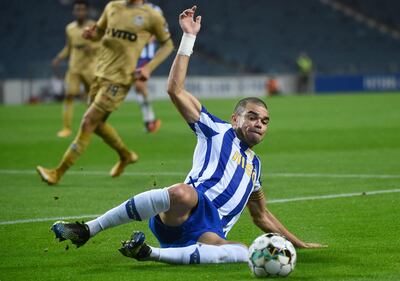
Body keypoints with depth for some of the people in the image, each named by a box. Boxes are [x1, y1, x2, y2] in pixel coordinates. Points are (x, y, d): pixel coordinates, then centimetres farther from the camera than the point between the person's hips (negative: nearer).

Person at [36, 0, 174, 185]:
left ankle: (58, 172, -7)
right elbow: (99, 32, 23)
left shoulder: (151, 16, -4)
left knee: (88, 123, -11)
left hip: (119, 79, -7)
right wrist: (91, 34, -2)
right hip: (101, 73, 7)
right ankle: (125, 156, 41)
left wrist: (149, 68, -7)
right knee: (97, 124, 15)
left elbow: (167, 44, 7)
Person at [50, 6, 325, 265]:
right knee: (183, 193, -43)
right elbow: (175, 90, 7)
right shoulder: (218, 131, 18)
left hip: (208, 233, 4)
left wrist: (299, 243, 43)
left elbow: (262, 216, 45)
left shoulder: (254, 163, 36)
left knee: (242, 253, -33)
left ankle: (150, 252, -32)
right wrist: (189, 37, 4)